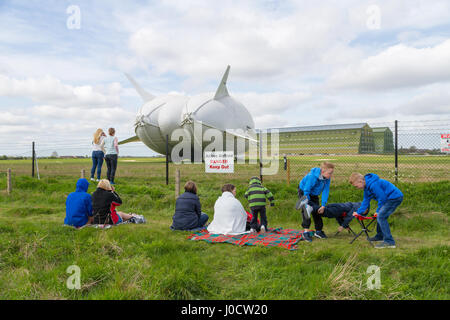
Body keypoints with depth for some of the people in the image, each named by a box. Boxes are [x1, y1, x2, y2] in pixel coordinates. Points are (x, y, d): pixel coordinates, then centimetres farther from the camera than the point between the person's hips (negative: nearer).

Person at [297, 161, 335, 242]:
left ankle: (318, 231, 19)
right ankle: (306, 231, -15)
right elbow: (306, 191, -32)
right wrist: (307, 203, -29)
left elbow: (325, 191, -19)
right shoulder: (312, 176, -39)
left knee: (317, 211, 6)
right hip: (304, 191, -6)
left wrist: (323, 205, -23)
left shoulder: (327, 178, -22)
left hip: (314, 194, 6)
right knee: (306, 209, -18)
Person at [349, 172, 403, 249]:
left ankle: (389, 242, -18)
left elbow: (382, 198, -19)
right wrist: (359, 212, 17)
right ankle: (380, 236, 36)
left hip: (395, 197, -11)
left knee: (381, 216, -17)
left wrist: (378, 211, -6)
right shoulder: (367, 186, 11)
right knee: (380, 216, 20)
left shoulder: (373, 184, -23)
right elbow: (366, 200, 20)